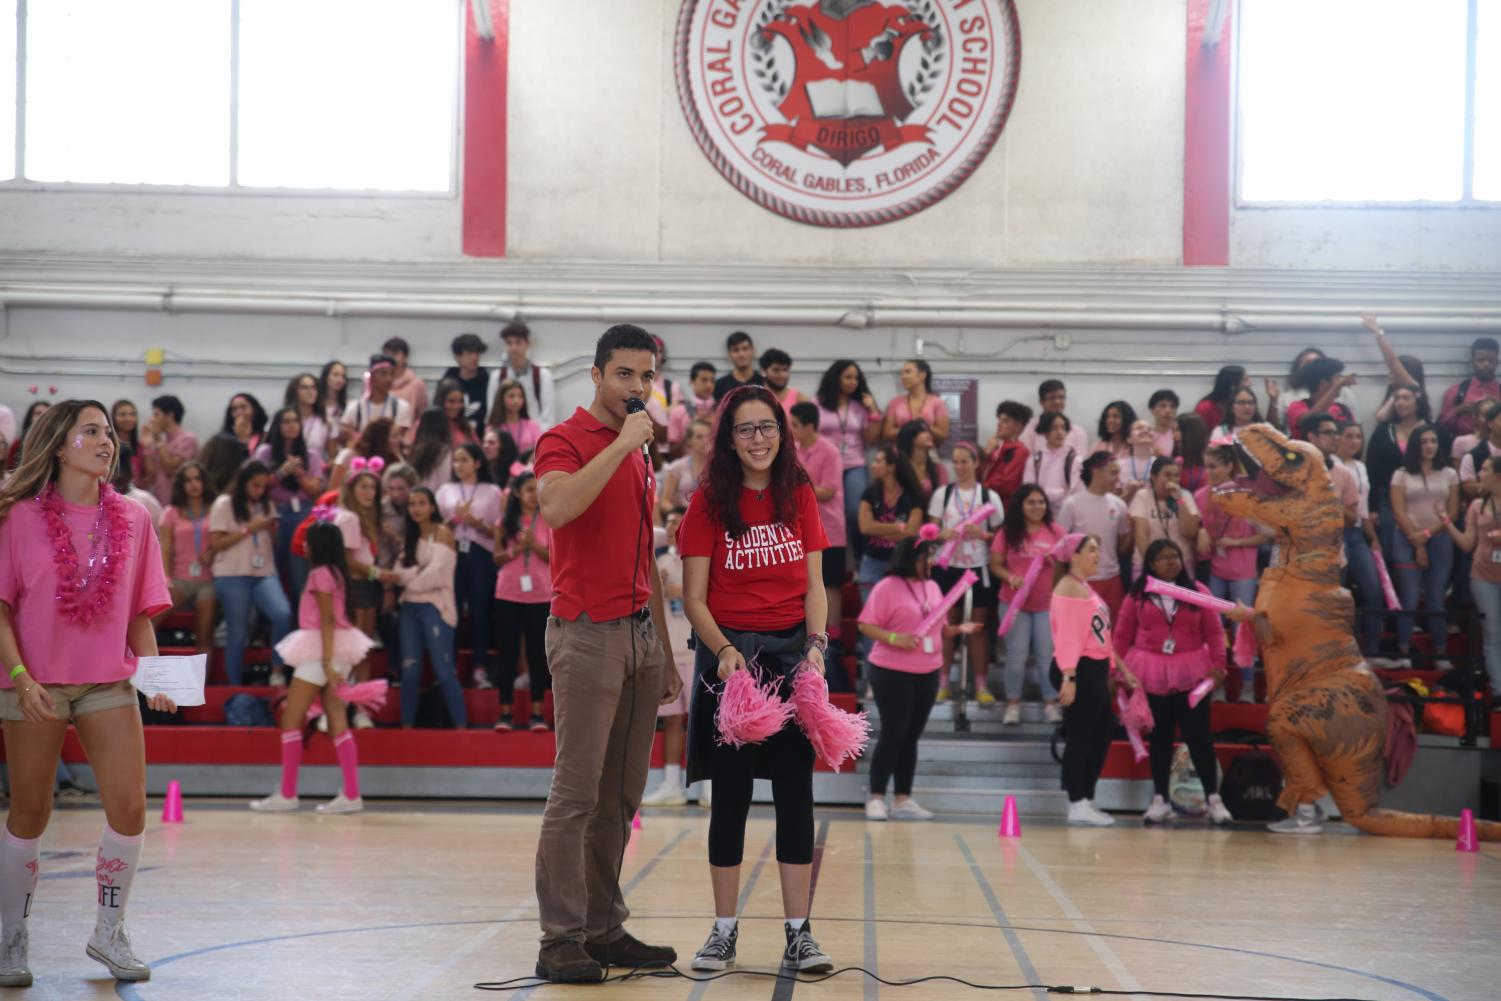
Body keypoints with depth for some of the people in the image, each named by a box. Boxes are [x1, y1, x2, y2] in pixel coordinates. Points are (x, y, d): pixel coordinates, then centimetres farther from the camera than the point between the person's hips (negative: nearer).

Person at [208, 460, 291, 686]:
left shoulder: (266, 506, 15)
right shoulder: (224, 505, -1)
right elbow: (216, 543, -7)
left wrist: (271, 529, -1)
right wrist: (248, 529, -12)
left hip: (264, 573, 4)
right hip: (233, 576, -4)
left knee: (284, 614, -21)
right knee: (238, 633, -2)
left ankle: (277, 672, -9)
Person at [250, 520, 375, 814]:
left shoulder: (320, 573, -12)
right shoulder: (336, 572, 13)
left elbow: (327, 620, -18)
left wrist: (327, 662, -22)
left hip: (321, 650, -9)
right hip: (334, 651, 9)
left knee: (291, 720, -4)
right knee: (337, 724, 5)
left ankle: (287, 794, -3)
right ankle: (351, 795, 1)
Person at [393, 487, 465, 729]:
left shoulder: (442, 533, -3)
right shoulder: (410, 536, 15)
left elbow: (435, 574, -13)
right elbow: (400, 573, 4)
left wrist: (411, 580, 0)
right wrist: (420, 572, -12)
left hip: (436, 607, -6)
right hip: (410, 607, 6)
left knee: (444, 671, -9)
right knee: (409, 670, 3)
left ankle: (461, 725, -7)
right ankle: (407, 725, 8)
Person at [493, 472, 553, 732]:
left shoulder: (548, 521, 1)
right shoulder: (505, 522, 4)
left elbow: (555, 558, -3)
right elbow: (497, 558, 2)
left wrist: (534, 545, -18)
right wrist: (516, 548, -15)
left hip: (540, 596, -1)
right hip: (508, 595, 1)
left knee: (538, 653, 2)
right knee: (508, 653, 3)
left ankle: (537, 713, 5)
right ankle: (505, 713, 6)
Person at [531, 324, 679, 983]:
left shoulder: (639, 456, 20)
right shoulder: (565, 440, -5)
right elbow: (555, 506, -28)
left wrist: (666, 654, 20)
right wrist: (623, 443, -23)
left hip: (640, 635, 8)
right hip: (588, 633, -8)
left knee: (621, 796, 8)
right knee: (577, 792, -8)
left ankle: (604, 929, 14)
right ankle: (560, 941, -4)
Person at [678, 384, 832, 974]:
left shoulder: (800, 496, 7)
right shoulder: (709, 503, -2)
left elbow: (814, 586, 5)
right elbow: (693, 599, -4)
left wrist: (816, 645, -11)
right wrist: (724, 652, -19)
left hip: (793, 650, 2)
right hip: (730, 652, -2)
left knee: (795, 792, 1)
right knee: (730, 793, 2)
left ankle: (798, 934, 5)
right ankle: (724, 930, 12)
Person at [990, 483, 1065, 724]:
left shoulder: (1056, 531, -2)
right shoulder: (1007, 533, -3)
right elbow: (995, 564, -1)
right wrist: (1010, 577, -19)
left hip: (1048, 604, 0)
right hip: (1014, 603, 0)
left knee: (1048, 655, 4)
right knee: (1016, 655, 5)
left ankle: (1051, 703, 14)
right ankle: (1013, 704, 13)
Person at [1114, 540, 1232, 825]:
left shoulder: (1197, 591, 3)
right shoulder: (1137, 595, 3)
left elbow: (1214, 631, 1)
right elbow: (1122, 635, 5)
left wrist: (1218, 663, -11)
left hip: (1191, 673, -1)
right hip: (1151, 673, 1)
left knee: (1198, 735, -3)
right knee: (1159, 736, 8)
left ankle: (1213, 799, 0)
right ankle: (1160, 799, 13)